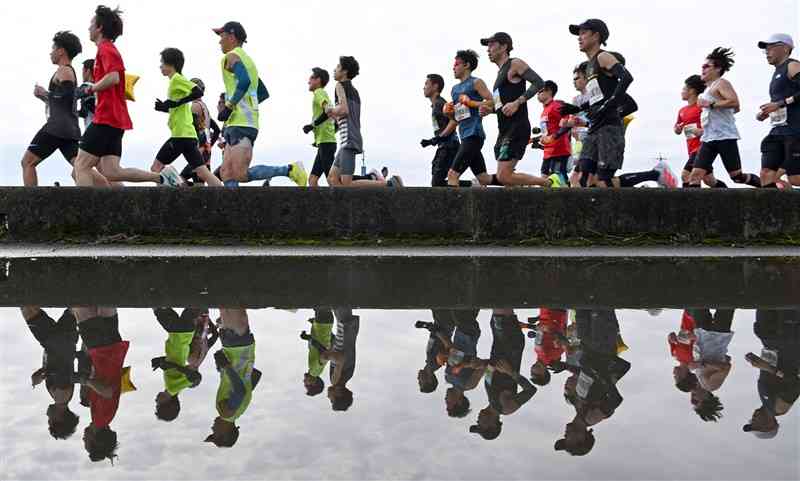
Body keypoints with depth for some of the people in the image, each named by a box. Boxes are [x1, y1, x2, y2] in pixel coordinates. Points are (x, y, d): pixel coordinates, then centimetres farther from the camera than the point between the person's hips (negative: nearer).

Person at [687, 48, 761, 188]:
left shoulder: (721, 83, -4)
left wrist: (710, 104, -19)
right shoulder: (708, 88, 22)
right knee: (695, 174, -5)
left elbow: (735, 103, -22)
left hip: (724, 137, -9)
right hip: (708, 139, 9)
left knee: (737, 176, -4)